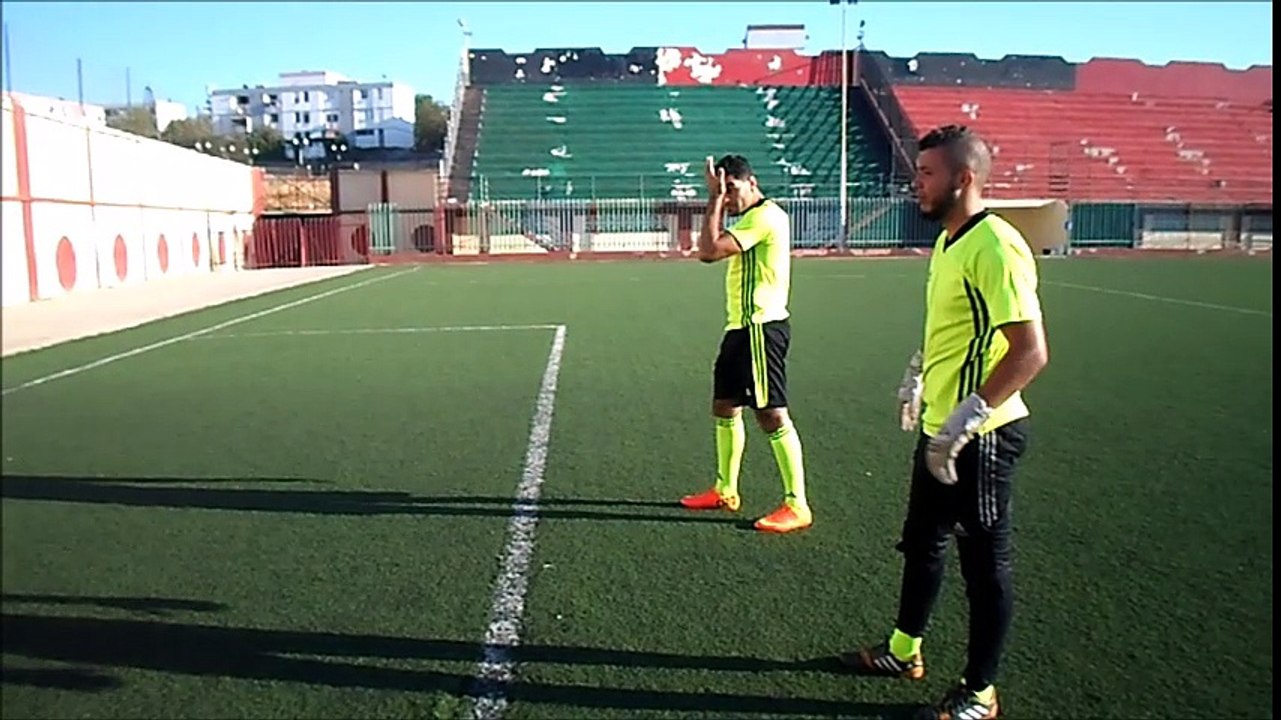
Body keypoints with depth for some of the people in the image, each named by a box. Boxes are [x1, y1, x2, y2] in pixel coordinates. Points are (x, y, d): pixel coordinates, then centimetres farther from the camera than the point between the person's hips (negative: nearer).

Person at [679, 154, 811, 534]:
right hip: (741, 327, 11)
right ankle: (725, 491, 29)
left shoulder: (765, 216, -15)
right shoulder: (750, 218, 18)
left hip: (761, 327, -11)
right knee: (725, 407, 16)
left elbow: (708, 250, -22)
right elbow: (711, 250, 15)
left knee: (771, 414, -10)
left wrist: (715, 198, -16)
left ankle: (797, 505, -4)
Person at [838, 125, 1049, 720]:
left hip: (979, 437, -9)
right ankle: (903, 651, 40)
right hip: (939, 429, 10)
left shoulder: (995, 247, -21)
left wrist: (966, 419, -29)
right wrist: (917, 374, 23)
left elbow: (1030, 350, -26)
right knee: (921, 542, 21)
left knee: (983, 563, 6)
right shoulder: (947, 240, 9)